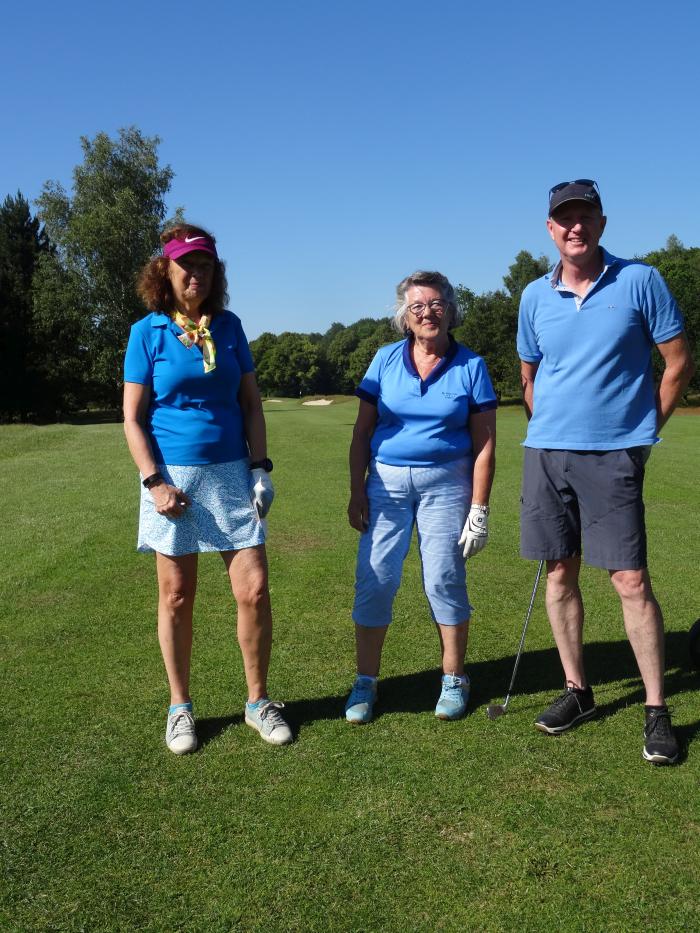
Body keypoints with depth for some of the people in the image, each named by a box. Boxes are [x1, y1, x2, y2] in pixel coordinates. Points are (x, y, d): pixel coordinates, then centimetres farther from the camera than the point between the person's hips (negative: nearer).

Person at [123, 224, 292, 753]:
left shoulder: (229, 327, 7)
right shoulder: (147, 332, -1)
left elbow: (252, 404, 9)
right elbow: (133, 418, -2)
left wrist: (260, 468, 1)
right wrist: (154, 483, -11)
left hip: (231, 474, 2)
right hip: (173, 477, -2)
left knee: (254, 591, -1)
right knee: (177, 599, 6)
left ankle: (258, 700, 18)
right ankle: (180, 707, 24)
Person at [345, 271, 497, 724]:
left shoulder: (470, 366, 0)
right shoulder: (386, 360, 4)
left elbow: (484, 444, -1)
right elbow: (362, 432, 6)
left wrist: (479, 508, -5)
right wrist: (357, 491, 0)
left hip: (446, 482, -1)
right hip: (386, 481, 2)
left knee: (445, 580, 0)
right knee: (374, 580, -2)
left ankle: (454, 680, 18)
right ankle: (365, 682, 13)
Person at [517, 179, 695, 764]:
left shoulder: (640, 281, -2)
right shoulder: (535, 296, 8)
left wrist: (644, 431, 4)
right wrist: (552, 433, 14)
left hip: (613, 455, -3)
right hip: (547, 452, 4)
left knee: (631, 580, -4)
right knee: (559, 572, 8)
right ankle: (576, 689, 23)